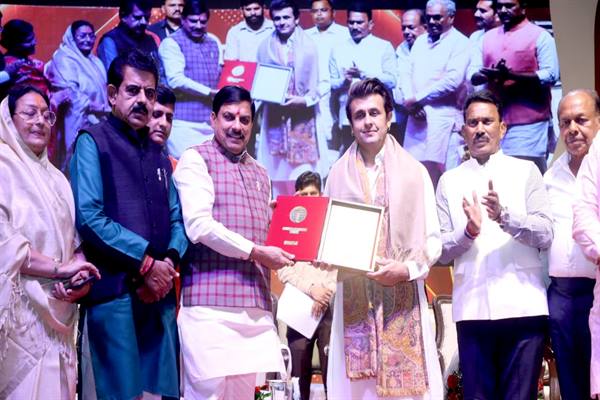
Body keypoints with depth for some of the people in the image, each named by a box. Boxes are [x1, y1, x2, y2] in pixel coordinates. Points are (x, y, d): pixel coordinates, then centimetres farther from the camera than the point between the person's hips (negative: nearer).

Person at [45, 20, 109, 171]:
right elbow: (70, 93, -15)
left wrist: (108, 107, 2)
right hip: (78, 122, -7)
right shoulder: (65, 60, -6)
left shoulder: (96, 62, 18)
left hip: (98, 122, 7)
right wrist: (97, 107, -18)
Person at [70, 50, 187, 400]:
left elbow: (177, 219, 15)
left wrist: (170, 261, -5)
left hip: (160, 290, 6)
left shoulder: (159, 155, 19)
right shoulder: (92, 142, -1)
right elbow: (89, 218, -13)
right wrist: (146, 262, -12)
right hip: (114, 291, -6)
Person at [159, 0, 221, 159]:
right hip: (185, 123, -6)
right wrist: (209, 91, -14)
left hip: (211, 122, 6)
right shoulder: (172, 43, -3)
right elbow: (176, 80, -14)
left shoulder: (213, 43, 17)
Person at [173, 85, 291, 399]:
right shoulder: (196, 159, 1)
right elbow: (199, 226, -12)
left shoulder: (260, 174, 22)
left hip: (255, 306, 6)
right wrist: (255, 253, -11)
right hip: (211, 304, -6)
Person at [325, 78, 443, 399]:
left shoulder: (414, 171, 5)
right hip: (354, 297, 1)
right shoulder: (338, 174, 10)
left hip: (403, 298, -1)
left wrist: (407, 269, -13)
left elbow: (432, 238, 4)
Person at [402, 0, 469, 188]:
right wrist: (410, 100, -6)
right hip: (417, 114, 6)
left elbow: (453, 80, -16)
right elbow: (408, 73, 14)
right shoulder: (420, 41, 17)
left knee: (439, 171, -10)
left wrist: (417, 98, -11)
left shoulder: (460, 42, -4)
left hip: (443, 115, -6)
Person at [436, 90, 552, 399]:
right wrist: (469, 230, -14)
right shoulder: (449, 181, 11)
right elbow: (441, 251, 5)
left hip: (523, 306, -1)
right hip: (471, 308, 1)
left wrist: (504, 215, -18)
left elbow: (545, 235, -3)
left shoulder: (525, 171, 8)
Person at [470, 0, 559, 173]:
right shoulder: (488, 37, 16)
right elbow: (473, 75, 13)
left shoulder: (540, 36, -1)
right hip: (494, 119, 5)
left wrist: (510, 75, -20)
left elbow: (550, 75, -11)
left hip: (528, 121, -5)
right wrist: (491, 75, -11)